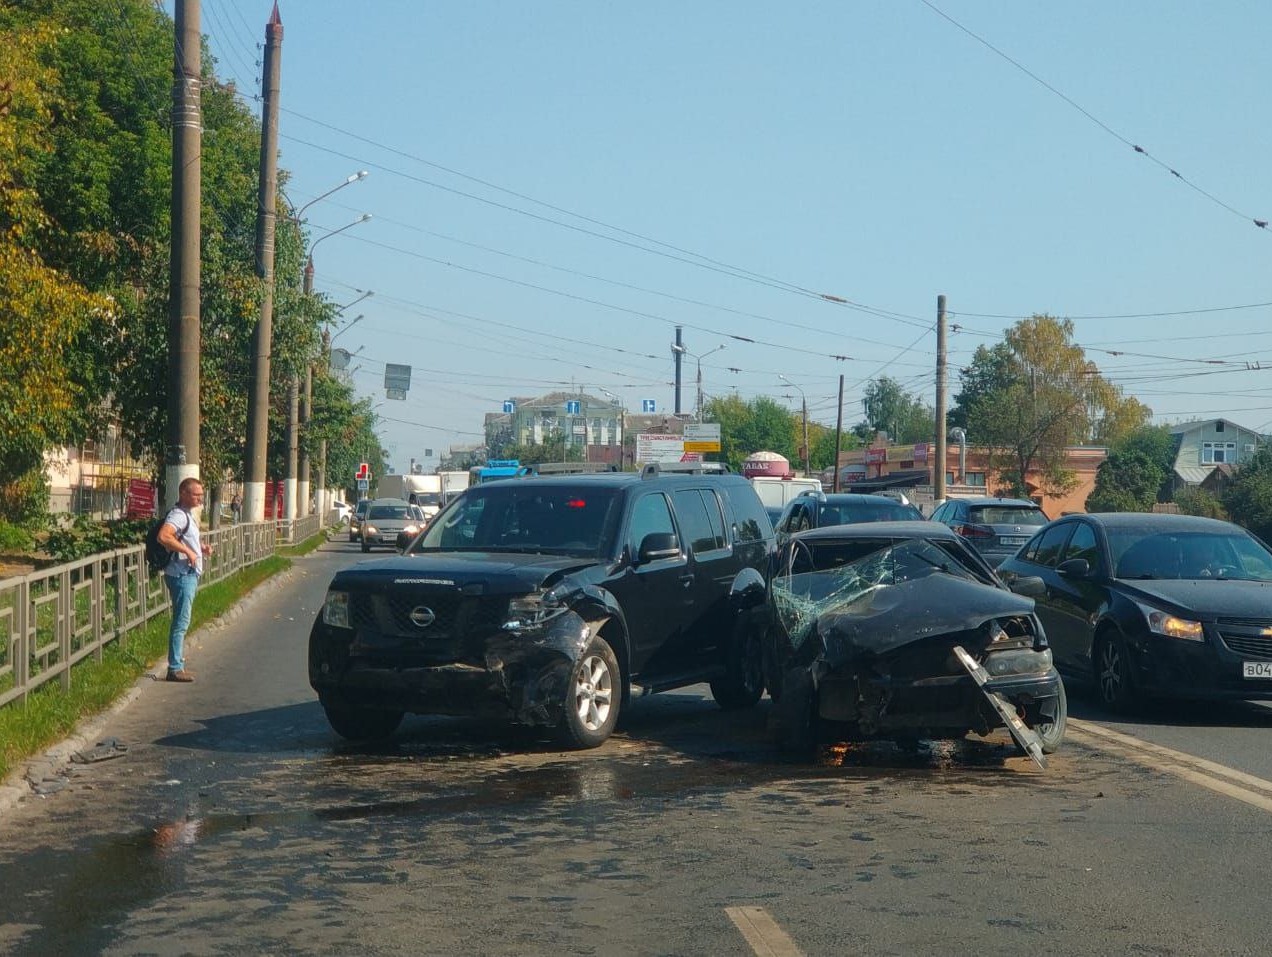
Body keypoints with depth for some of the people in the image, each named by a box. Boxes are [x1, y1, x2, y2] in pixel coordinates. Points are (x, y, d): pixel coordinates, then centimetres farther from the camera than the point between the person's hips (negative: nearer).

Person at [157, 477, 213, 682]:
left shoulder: (188, 514, 16)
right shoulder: (178, 515, -17)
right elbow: (164, 536, -33)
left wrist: (201, 548, 13)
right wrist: (188, 551, -28)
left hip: (189, 574, 10)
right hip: (181, 574, -10)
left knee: (182, 621, 15)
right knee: (181, 621, -8)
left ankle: (178, 664, 23)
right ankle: (175, 668, -5)